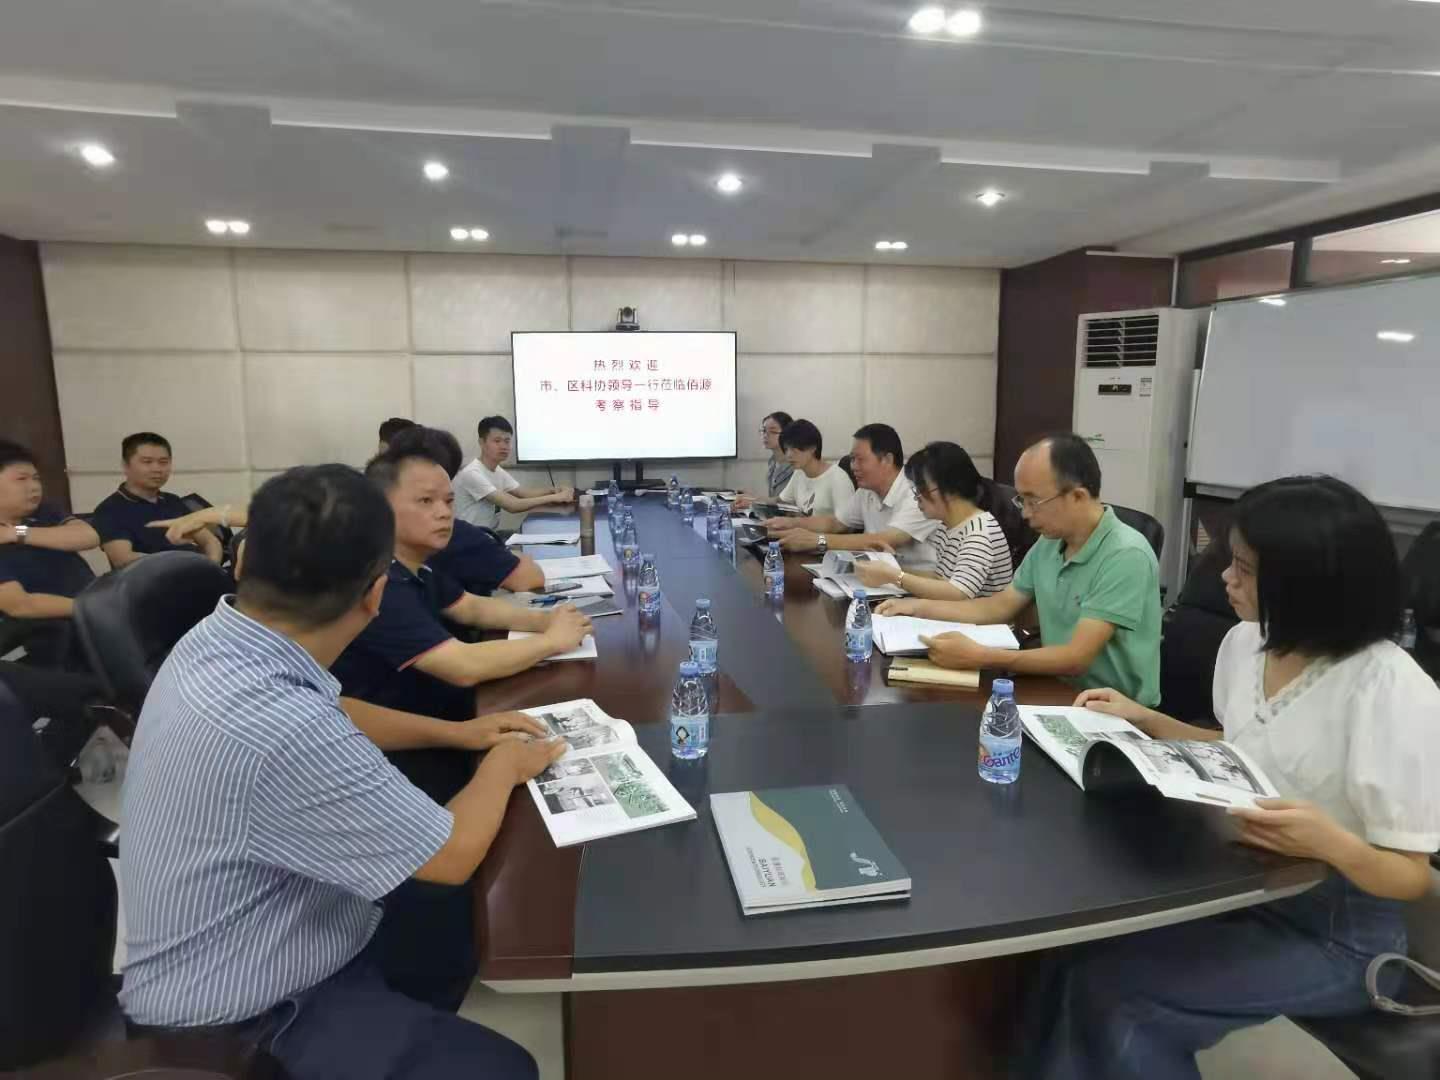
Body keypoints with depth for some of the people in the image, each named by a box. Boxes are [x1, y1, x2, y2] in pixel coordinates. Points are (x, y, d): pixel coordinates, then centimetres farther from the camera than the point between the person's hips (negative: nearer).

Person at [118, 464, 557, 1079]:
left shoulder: (217, 641, -10)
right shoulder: (278, 730, -38)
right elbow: (453, 854, -24)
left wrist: (455, 732, 7)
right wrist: (504, 765, -7)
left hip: (257, 944, 8)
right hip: (242, 1019, -8)